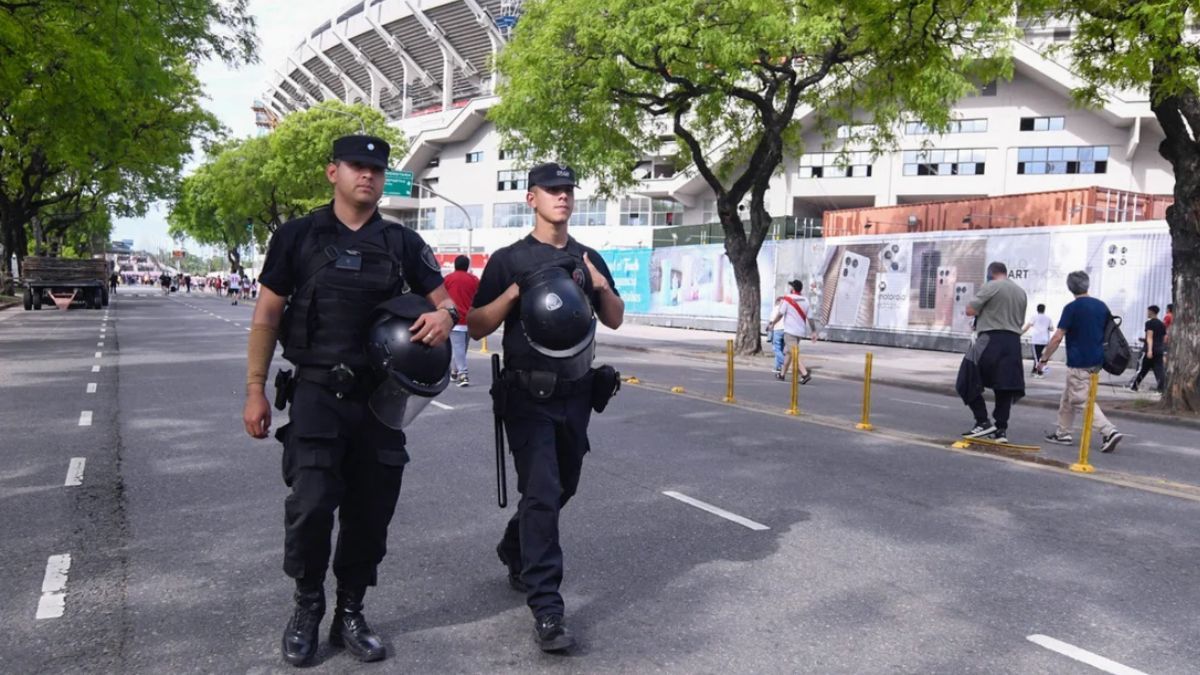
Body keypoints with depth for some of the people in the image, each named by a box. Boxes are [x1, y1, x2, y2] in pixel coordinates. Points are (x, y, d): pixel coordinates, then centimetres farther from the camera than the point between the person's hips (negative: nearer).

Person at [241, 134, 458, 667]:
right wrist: (255, 391, -1)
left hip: (381, 397, 3)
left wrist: (445, 315, -16)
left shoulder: (403, 243, 7)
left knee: (370, 512, 8)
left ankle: (350, 614, 26)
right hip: (317, 394, -2)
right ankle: (307, 607, 16)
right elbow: (266, 318, 3)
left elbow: (443, 300, 10)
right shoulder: (297, 237, 2)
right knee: (310, 506, -11)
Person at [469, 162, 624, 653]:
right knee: (542, 492, -12)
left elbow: (615, 320, 14)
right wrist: (517, 290, -17)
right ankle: (546, 609, -8)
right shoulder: (509, 259, -2)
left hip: (575, 392, 5)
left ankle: (515, 552, 43)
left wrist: (601, 286, -4)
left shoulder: (589, 258, 12)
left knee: (562, 488, 17)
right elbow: (476, 328, -4)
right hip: (528, 394, -5)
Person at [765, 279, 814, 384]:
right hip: (801, 331, 7)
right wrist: (813, 332, 6)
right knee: (787, 352, 19)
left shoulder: (787, 299, -8)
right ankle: (782, 374, 28)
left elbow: (780, 314, -6)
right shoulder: (805, 300, 7)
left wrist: (772, 324, 9)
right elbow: (809, 317, 5)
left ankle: (805, 374, -24)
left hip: (790, 331, -7)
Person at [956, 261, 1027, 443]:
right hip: (1013, 342, 7)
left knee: (968, 383, 1)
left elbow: (970, 310, -7)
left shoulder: (991, 287, -5)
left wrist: (983, 308, 11)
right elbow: (1020, 320, 23)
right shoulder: (1021, 292, 17)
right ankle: (1001, 429, 8)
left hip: (991, 340, -7)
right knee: (1005, 386, 9)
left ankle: (984, 422, -4)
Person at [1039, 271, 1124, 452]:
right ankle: (1063, 433, 22)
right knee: (1068, 397, 18)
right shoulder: (1101, 306, 7)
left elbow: (1058, 337, -15)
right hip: (1096, 361, 8)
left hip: (1079, 363, -7)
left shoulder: (1072, 308, -13)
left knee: (1083, 401, -4)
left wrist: (1045, 357, -5)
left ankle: (1109, 431, -15)